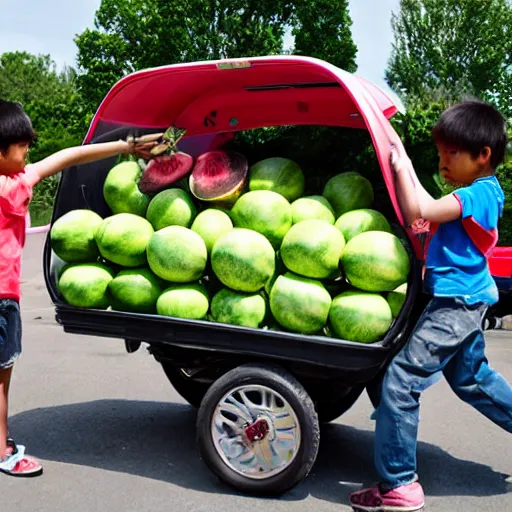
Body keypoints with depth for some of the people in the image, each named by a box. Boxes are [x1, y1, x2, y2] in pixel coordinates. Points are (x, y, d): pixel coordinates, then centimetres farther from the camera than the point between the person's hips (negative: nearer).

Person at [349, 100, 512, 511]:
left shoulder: (478, 194, -18)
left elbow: (418, 211, -27)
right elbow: (430, 211, 15)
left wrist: (401, 166, -17)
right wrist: (407, 166, 11)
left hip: (455, 304, -11)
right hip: (465, 298, 11)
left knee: (400, 382, -9)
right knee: (471, 377, 28)